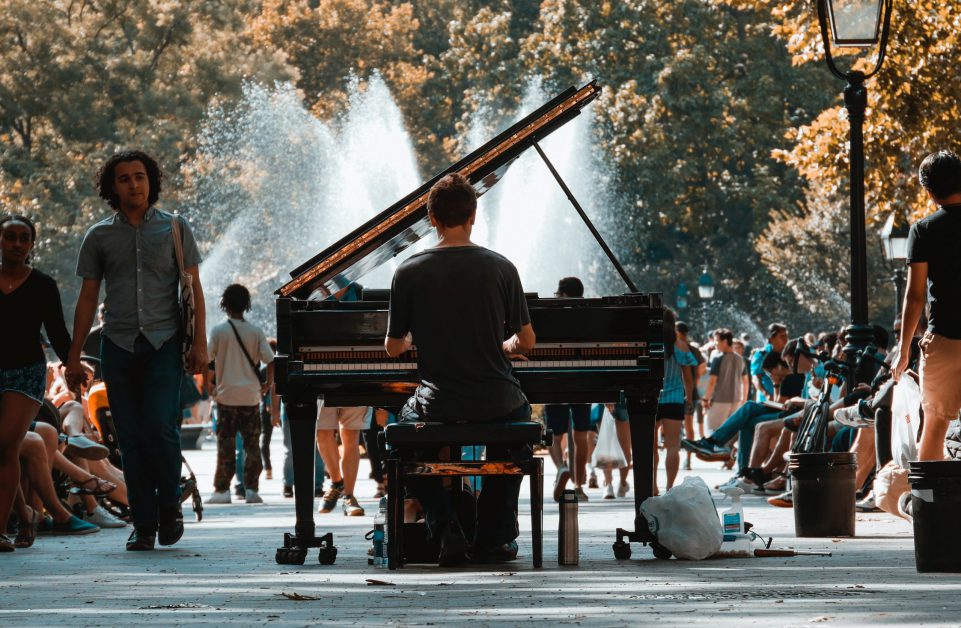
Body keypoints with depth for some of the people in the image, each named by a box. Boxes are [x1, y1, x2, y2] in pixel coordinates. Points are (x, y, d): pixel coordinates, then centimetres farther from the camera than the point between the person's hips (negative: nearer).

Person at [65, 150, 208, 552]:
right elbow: (87, 297, 12)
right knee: (131, 438, 0)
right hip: (119, 346, 2)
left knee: (160, 427, -16)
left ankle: (169, 507, 5)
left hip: (164, 343, -2)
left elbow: (193, 288, 5)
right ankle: (144, 524, 5)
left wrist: (199, 342, -4)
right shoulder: (99, 237, 10)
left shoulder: (175, 229, 7)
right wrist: (74, 357, 7)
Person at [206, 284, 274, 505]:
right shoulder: (256, 332, 2)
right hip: (251, 395, 2)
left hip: (226, 395, -2)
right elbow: (270, 361, -4)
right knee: (252, 444, 6)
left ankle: (222, 490, 1)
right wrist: (268, 384, 12)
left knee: (225, 445, 3)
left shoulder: (218, 331, -3)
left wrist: (211, 387, 11)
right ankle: (251, 489, 1)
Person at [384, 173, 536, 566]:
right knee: (519, 415, 37)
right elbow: (526, 341, -1)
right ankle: (493, 537, 28)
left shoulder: (409, 272, -7)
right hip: (496, 403, 1)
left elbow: (393, 348, 1)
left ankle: (447, 530, 11)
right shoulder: (501, 268, -6)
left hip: (438, 405, -1)